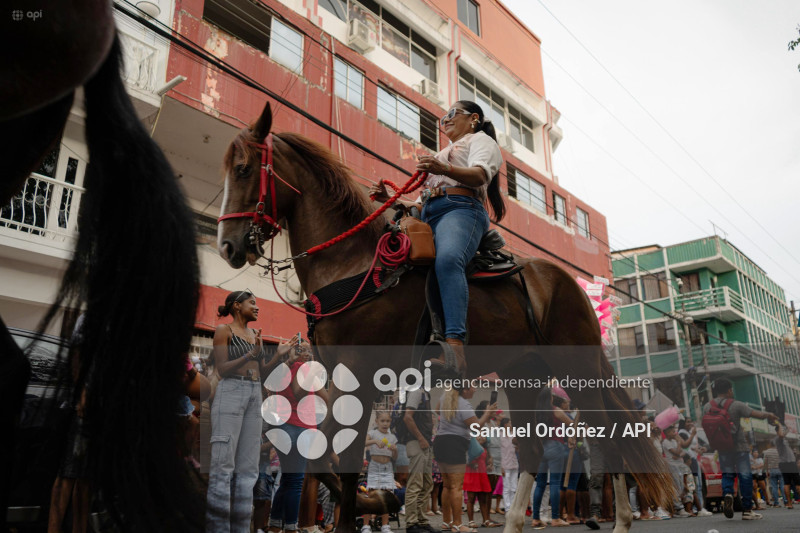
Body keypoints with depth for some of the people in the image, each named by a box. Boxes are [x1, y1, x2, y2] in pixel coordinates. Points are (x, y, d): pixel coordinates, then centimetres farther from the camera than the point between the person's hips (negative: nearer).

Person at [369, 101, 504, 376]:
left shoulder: (481, 140, 18)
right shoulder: (444, 155, 41)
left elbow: (479, 175, -7)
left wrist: (445, 169, -27)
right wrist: (390, 200, 20)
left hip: (460, 209, -8)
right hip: (428, 218, 9)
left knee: (447, 259, -39)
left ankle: (455, 347, -56)